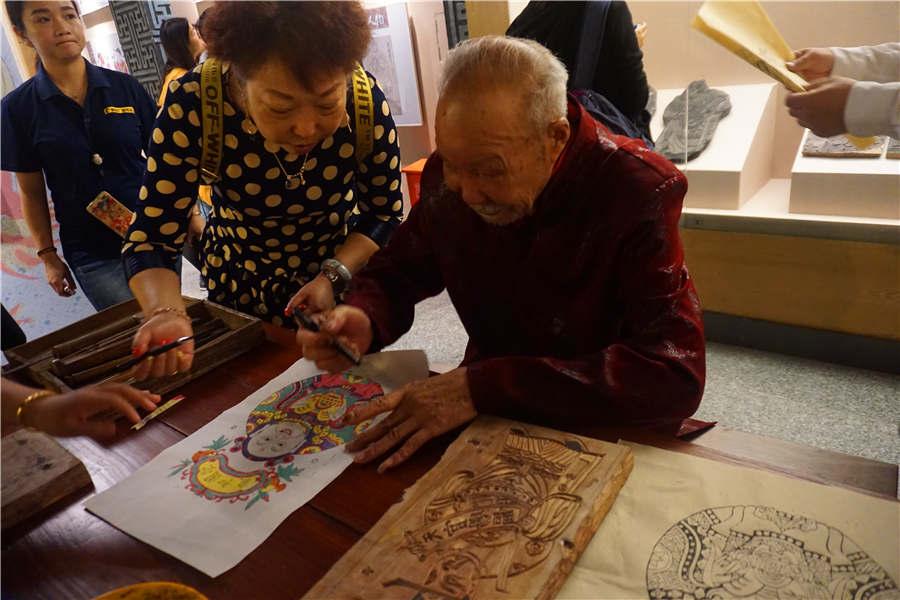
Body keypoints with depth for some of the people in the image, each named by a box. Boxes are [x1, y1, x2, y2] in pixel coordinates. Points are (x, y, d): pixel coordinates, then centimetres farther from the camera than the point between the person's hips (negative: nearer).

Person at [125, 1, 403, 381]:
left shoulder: (365, 99, -26)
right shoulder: (192, 104, -28)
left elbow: (385, 215, -12)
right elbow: (151, 238, -24)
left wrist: (333, 276, -27)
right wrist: (164, 312, -44)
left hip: (343, 270, 1)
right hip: (241, 281, 0)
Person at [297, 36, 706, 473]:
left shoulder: (639, 193, -21)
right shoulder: (449, 172, -8)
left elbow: (677, 377, -29)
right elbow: (397, 270, 7)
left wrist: (484, 386, -34)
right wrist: (364, 318, -16)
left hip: (605, 433, -3)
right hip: (488, 418, 4)